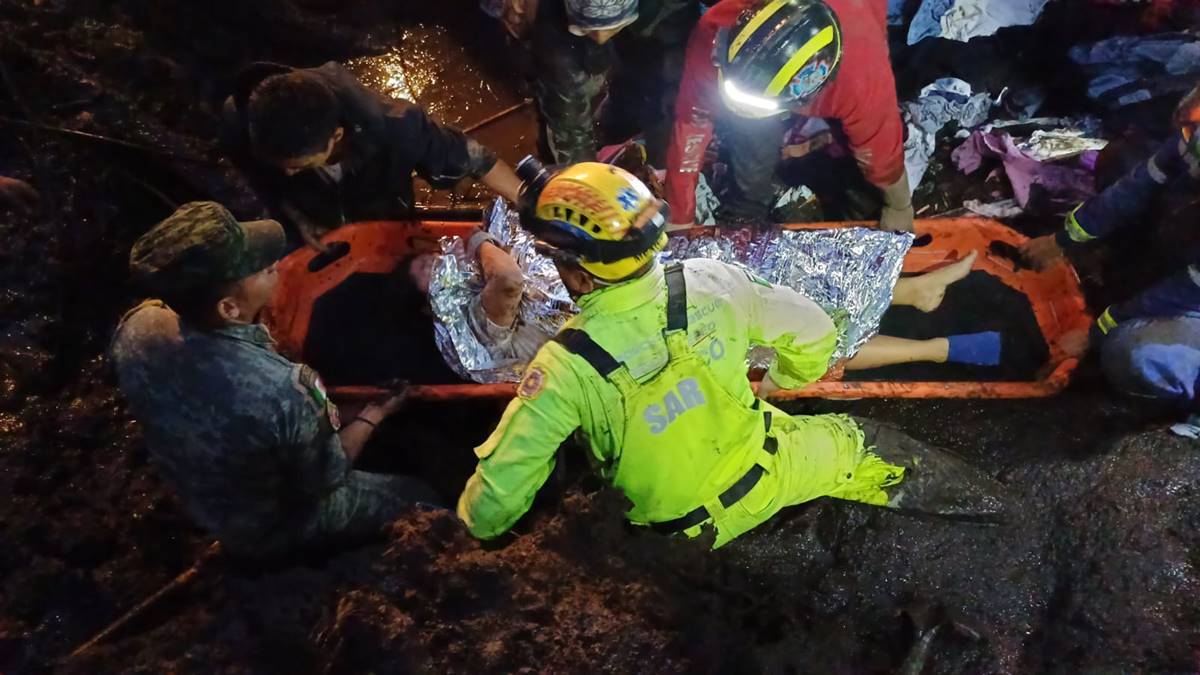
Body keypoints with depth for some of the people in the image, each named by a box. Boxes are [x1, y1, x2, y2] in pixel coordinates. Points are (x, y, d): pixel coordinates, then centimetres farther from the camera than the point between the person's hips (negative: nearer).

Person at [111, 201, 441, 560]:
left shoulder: (135, 328, -26)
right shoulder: (283, 392, -44)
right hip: (274, 530, -5)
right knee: (420, 496, 16)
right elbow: (324, 478, -23)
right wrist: (375, 414, -10)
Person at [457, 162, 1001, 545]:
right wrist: (778, 386, 15)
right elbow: (814, 334, -5)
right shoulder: (710, 283, -22)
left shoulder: (564, 367, -29)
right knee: (854, 441, 25)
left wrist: (480, 522, -1)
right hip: (762, 479, 2)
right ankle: (943, 493, 45)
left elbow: (493, 505, -25)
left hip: (677, 530, -1)